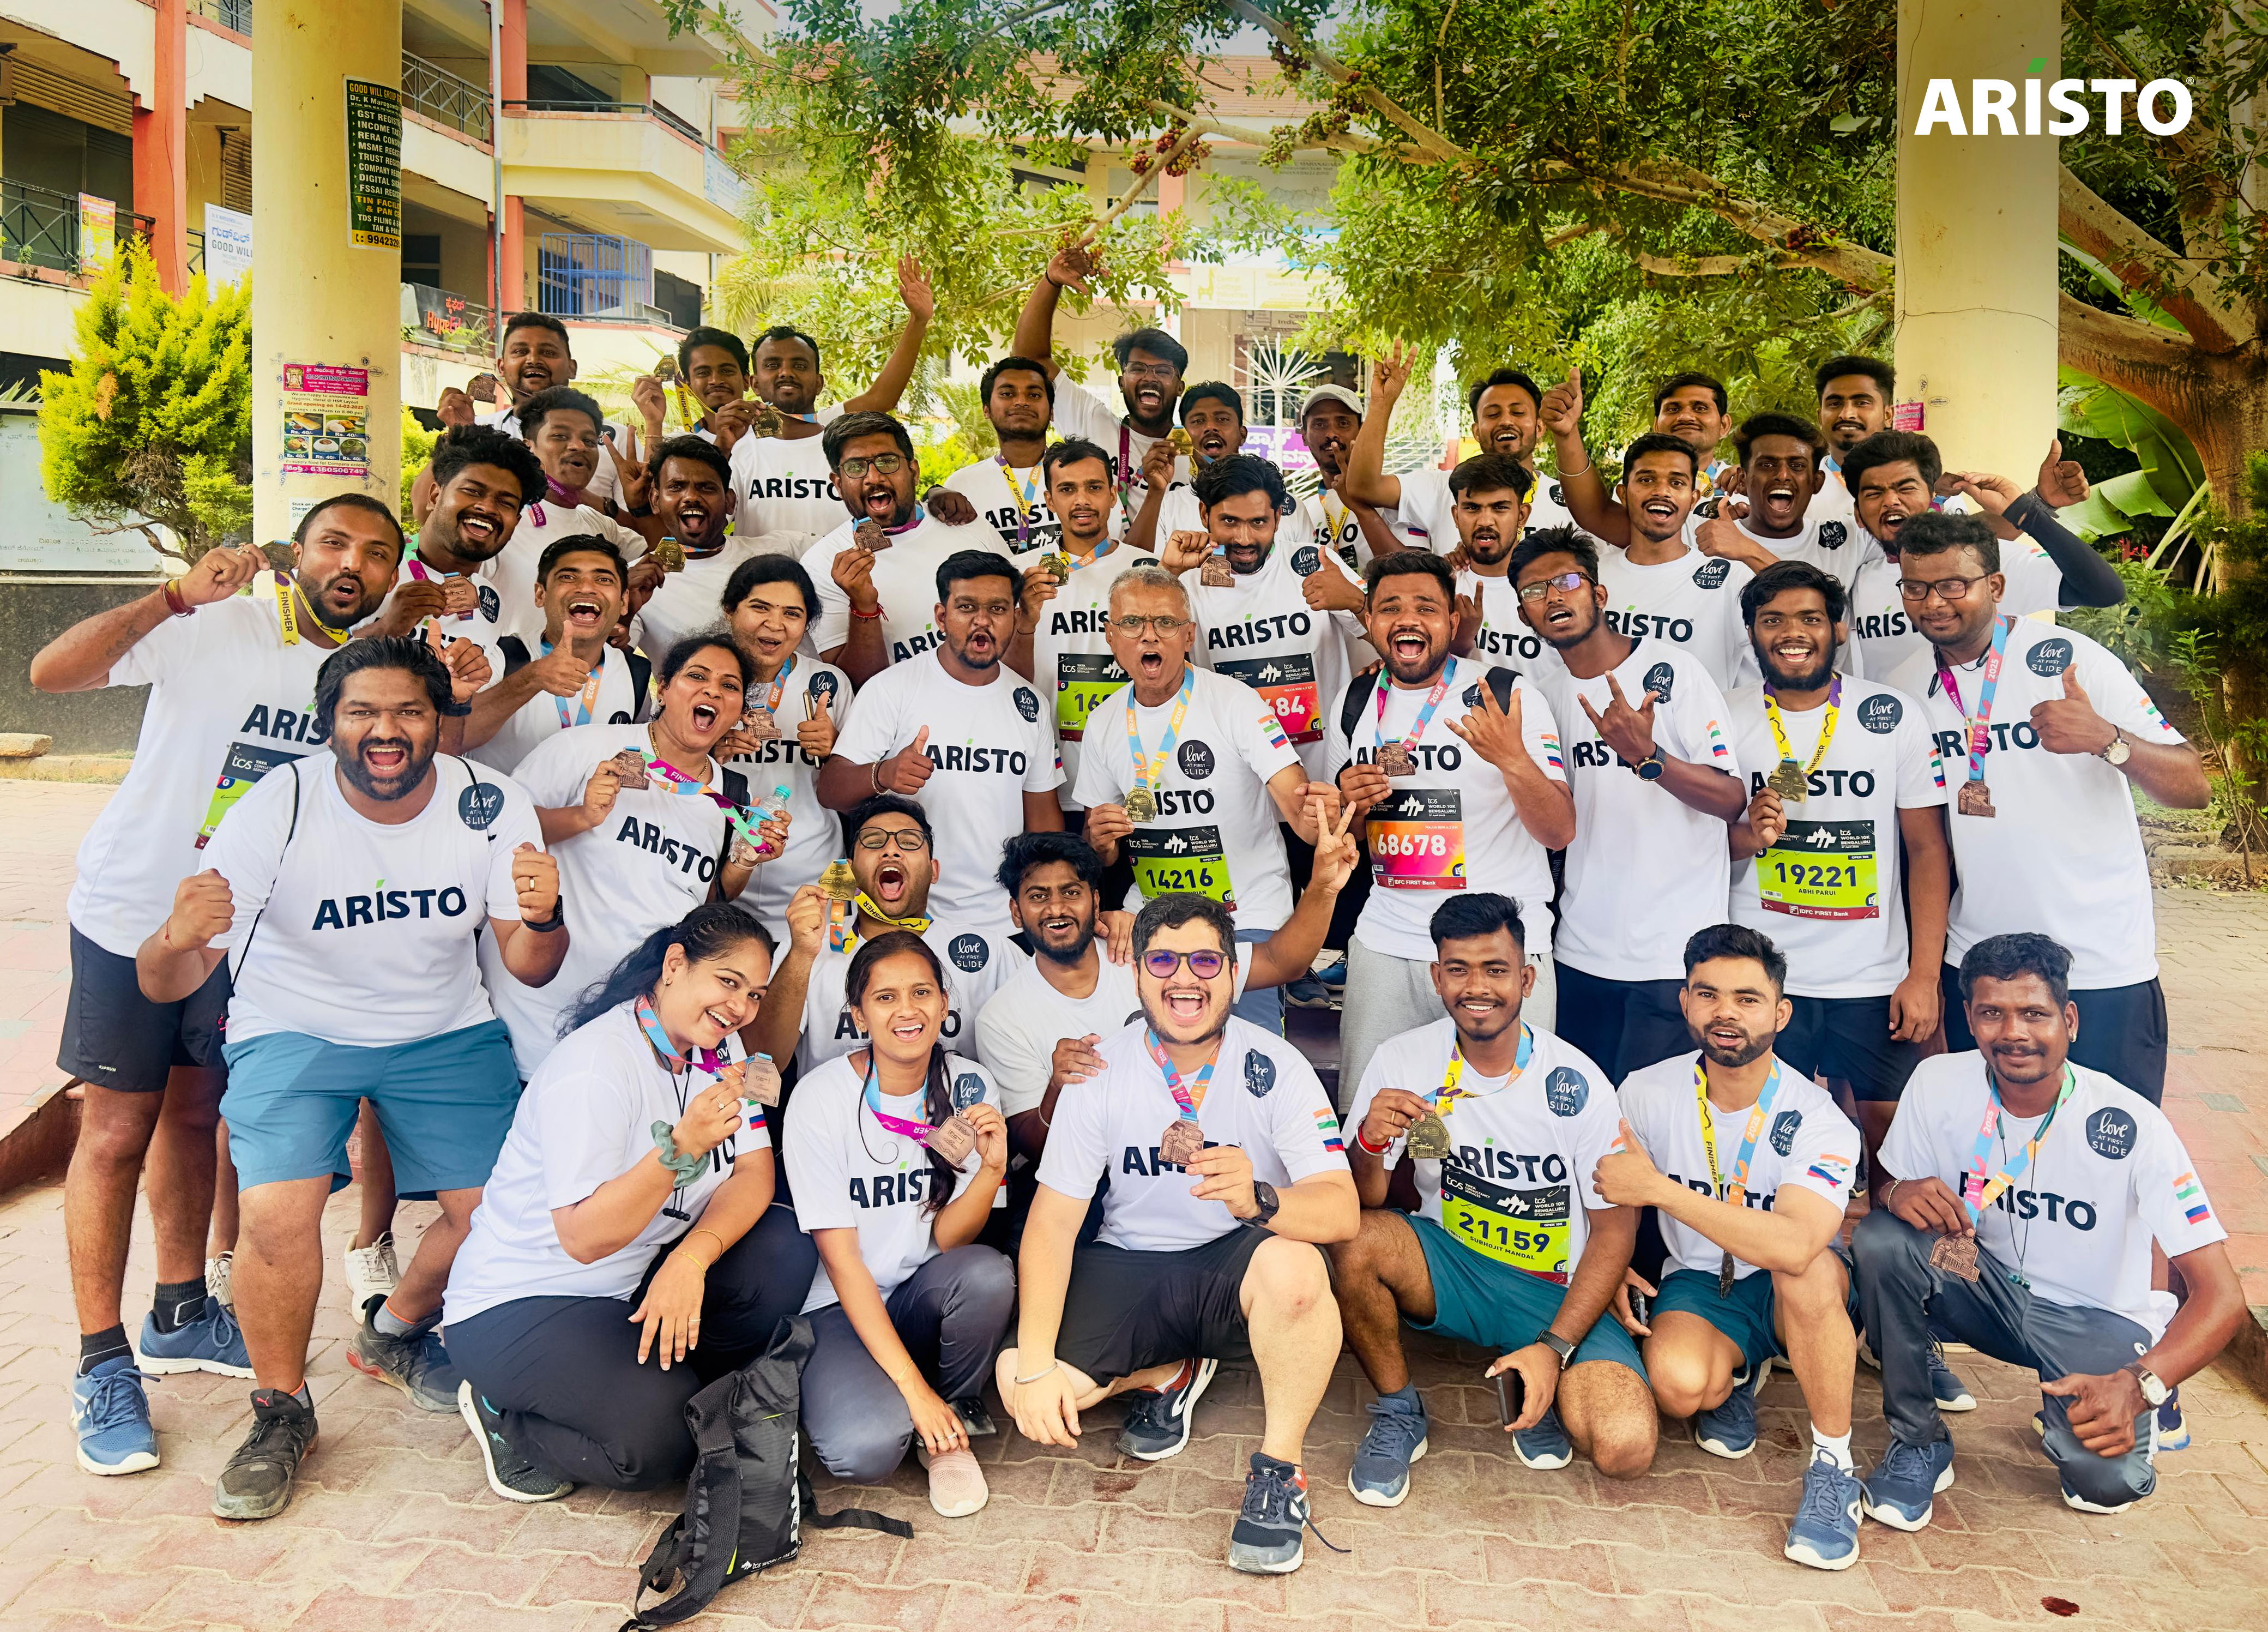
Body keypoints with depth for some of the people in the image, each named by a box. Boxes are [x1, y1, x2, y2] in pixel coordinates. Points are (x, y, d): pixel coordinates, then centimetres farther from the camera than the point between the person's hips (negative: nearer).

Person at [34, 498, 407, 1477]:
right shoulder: (216, 630, -17)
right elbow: (51, 671, -26)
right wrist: (178, 597, -36)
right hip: (134, 911, -5)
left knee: (192, 1112, 18)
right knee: (117, 1133, 0)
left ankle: (179, 1318, 32)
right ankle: (103, 1362, 11)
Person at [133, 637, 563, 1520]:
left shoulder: (493, 809, -14)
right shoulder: (279, 808, -20)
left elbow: (530, 969, -7)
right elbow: (163, 986, -20)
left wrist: (541, 918, -30)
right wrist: (180, 938, -44)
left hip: (446, 1031, 2)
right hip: (295, 1030, -2)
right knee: (279, 1215, -24)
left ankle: (394, 1332, 23)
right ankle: (281, 1410, 6)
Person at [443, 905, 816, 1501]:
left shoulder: (718, 1048, 1)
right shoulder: (596, 1066, -24)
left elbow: (755, 1172, -7)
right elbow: (585, 1238, -28)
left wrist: (690, 1258, -25)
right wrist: (681, 1149, -41)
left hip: (637, 1284, 7)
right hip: (521, 1304, -7)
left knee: (784, 1250, -18)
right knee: (660, 1439, -27)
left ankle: (667, 1382, 1)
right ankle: (506, 1416, 1)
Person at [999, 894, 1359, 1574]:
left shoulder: (1276, 1068, -14)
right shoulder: (1100, 1075, -9)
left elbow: (1342, 1211, -23)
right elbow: (1054, 1218, -9)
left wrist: (1258, 1200, -46)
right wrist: (1034, 1366, -20)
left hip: (1237, 1267, -2)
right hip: (1130, 1267, 3)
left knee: (1293, 1267, -37)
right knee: (1019, 1386, -19)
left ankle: (1278, 1469, -11)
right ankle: (1171, 1373, 13)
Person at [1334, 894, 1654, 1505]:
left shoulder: (1576, 1083, -13)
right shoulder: (1402, 1062, -8)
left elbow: (1615, 1227, -6)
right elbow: (1362, 1203, -5)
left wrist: (1554, 1348, -15)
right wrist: (1370, 1142, -29)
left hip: (1556, 1292, -2)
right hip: (1449, 1267, 2)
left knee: (1625, 1448, -26)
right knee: (1356, 1241, -30)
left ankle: (1530, 1383, 8)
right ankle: (1398, 1413, -5)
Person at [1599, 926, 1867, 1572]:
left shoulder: (1820, 1122, -21)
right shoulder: (1647, 1093, -9)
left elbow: (1793, 1246, -39)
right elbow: (1609, 1194, 11)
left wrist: (1657, 1188, -36)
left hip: (1796, 1298, -2)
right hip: (1697, 1283, 2)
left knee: (1807, 1266, -38)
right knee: (1680, 1384, -31)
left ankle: (1834, 1467, -17)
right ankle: (1739, 1375, 9)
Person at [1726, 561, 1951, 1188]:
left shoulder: (1896, 717, -2)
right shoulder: (1727, 720, 1)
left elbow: (1928, 849, -1)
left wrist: (1925, 975, -8)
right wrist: (1748, 837, -16)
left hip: (1877, 978, 0)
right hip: (1764, 977, 1)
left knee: (1890, 1123, 7)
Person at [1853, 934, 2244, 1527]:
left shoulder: (2131, 1126, -23)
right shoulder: (1939, 1084, -15)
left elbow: (2222, 1297, -23)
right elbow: (1893, 1186, 0)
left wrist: (2139, 1384, -41)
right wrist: (1900, 1195, -27)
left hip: (2097, 1320, -2)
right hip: (1986, 1286, 3)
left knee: (2106, 1478, -29)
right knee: (1880, 1238, -28)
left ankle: (2146, 1404, 10)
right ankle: (1918, 1441, -8)